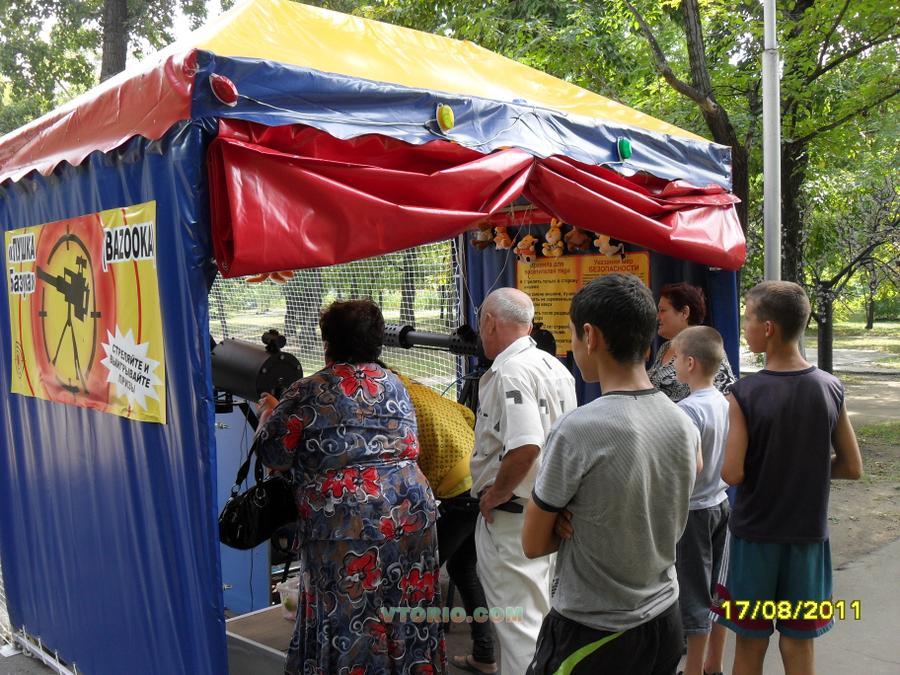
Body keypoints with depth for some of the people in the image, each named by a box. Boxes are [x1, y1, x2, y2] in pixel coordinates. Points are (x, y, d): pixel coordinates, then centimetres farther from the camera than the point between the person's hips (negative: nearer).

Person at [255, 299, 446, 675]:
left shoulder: (308, 393, -6)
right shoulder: (395, 385, 11)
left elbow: (273, 455, -3)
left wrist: (268, 412, 17)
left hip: (346, 524, -5)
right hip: (410, 512, 6)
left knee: (349, 618, 7)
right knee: (407, 609, 16)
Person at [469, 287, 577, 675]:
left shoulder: (509, 373, -21)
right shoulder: (553, 366, 8)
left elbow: (524, 449, -32)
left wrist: (494, 495, -17)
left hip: (512, 515, -9)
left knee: (519, 620, 2)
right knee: (539, 613, 23)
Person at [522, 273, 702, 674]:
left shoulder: (576, 430, -23)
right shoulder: (685, 425, -4)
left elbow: (534, 545, -12)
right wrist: (586, 522, -5)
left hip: (591, 634, -6)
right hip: (666, 621, 6)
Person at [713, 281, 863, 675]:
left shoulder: (744, 394, -18)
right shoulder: (831, 389, -6)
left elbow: (732, 474, -20)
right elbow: (852, 468, 0)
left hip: (754, 535, -3)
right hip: (808, 535, 3)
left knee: (750, 642, 13)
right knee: (799, 643, 16)